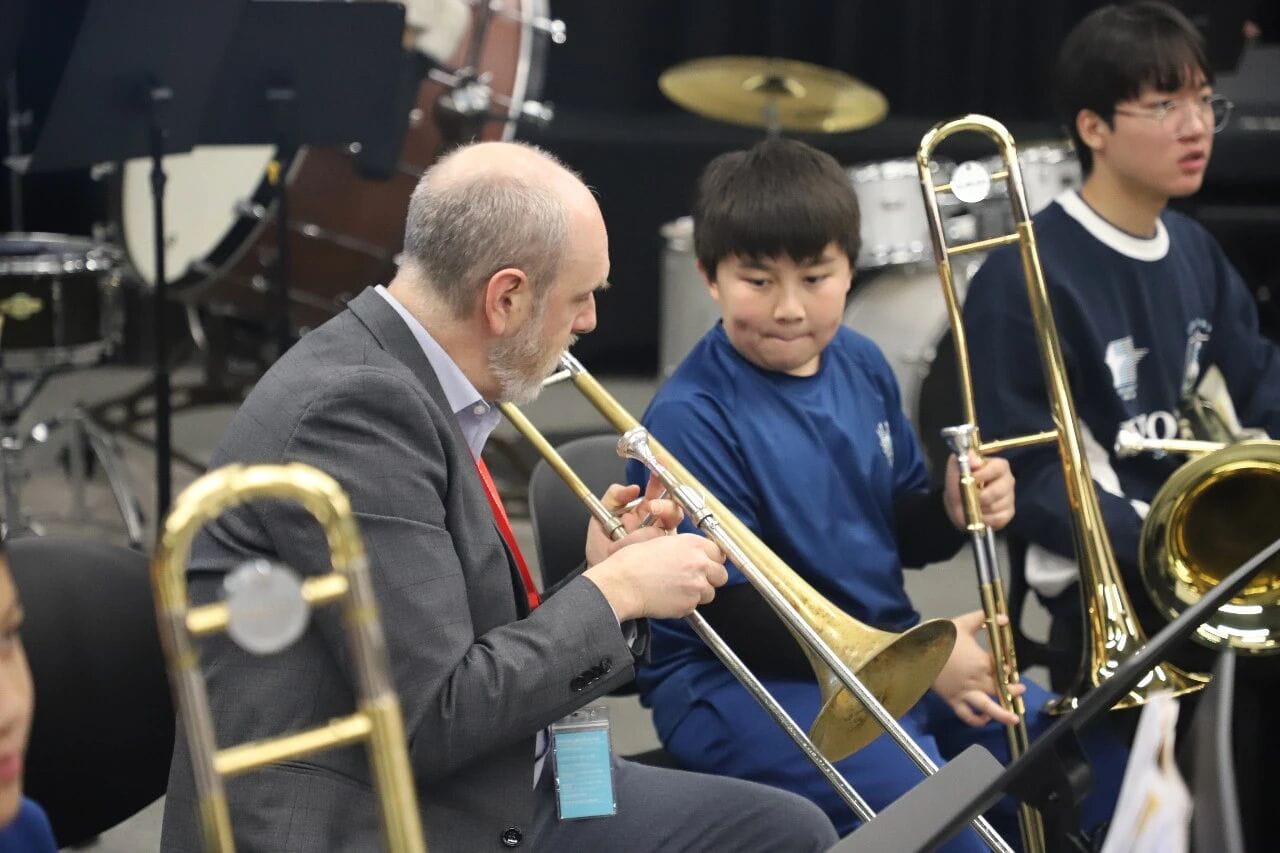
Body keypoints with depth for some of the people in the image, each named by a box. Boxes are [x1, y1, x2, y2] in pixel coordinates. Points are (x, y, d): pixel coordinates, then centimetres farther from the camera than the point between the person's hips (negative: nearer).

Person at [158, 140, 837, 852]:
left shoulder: (421, 388, 8)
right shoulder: (354, 405, -19)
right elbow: (433, 718, -21)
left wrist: (597, 582, 2)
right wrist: (614, 594, -11)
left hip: (490, 795, 9)